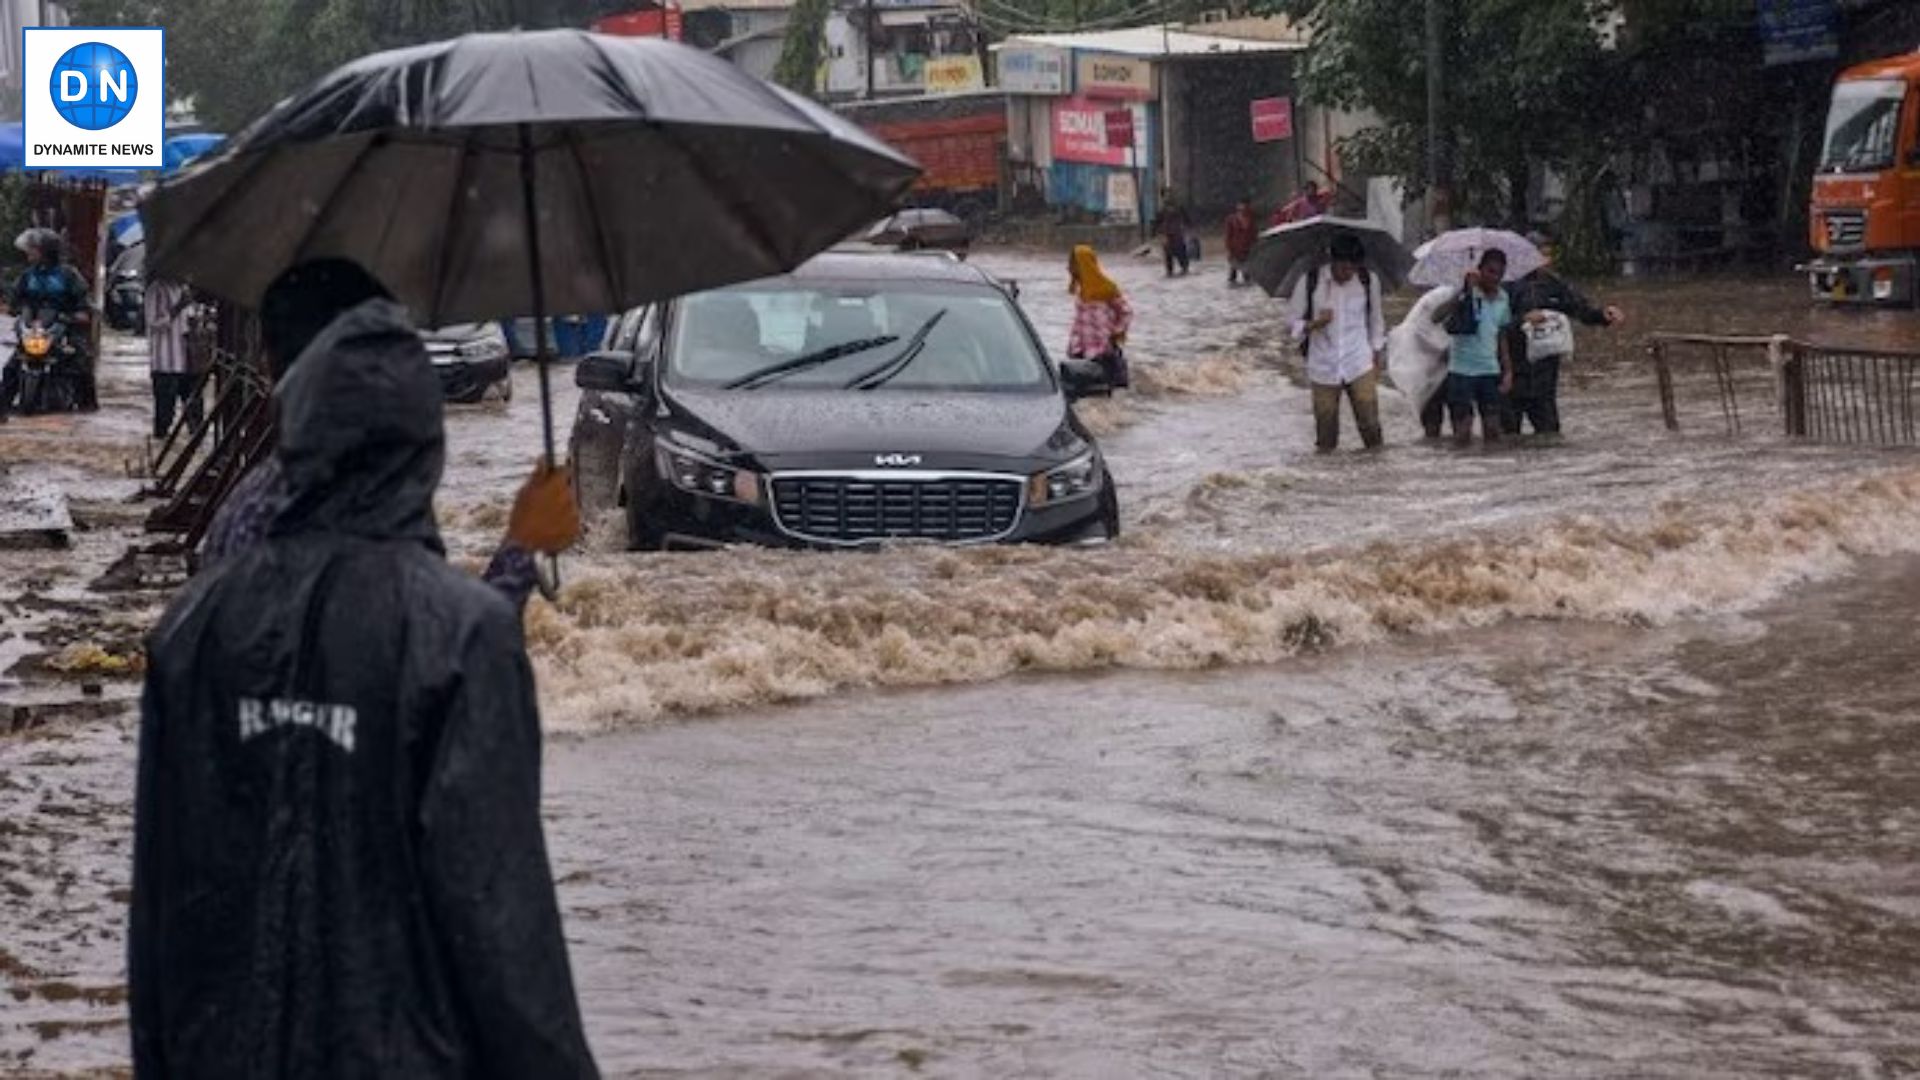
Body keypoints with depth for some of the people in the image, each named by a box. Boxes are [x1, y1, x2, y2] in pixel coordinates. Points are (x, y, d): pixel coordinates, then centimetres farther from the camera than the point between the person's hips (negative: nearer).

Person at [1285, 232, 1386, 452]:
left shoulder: (1369, 281, -1)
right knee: (1325, 420, 3)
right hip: (1323, 367, 0)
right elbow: (1292, 321, 0)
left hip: (1360, 366, 0)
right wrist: (1314, 324, -20)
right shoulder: (1310, 283, -7)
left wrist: (1378, 355, 12)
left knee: (1370, 422, -7)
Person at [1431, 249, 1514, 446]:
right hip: (1462, 369, -5)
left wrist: (1508, 372, 11)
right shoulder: (1466, 294, -8)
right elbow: (1437, 318, -23)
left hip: (1490, 370, 5)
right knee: (1463, 432, -5)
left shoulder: (1503, 298, 9)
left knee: (1492, 430, 3)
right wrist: (1465, 293, -29)